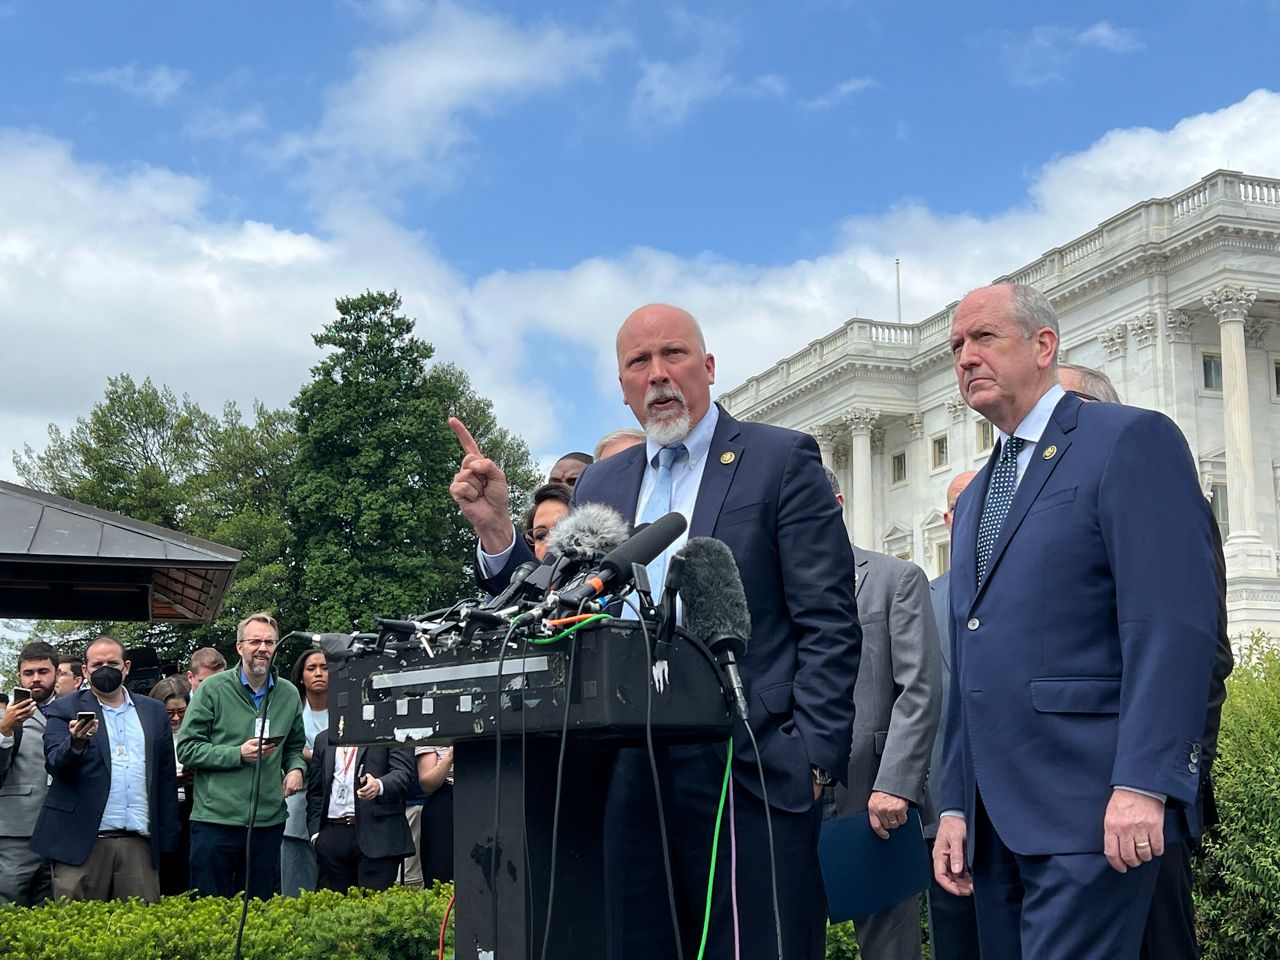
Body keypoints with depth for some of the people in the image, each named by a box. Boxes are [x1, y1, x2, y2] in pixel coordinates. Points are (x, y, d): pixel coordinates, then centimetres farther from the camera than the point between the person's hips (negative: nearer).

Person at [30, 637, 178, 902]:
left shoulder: (154, 711, 14)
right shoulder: (65, 710, 6)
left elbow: (166, 778, 14)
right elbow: (55, 765, -7)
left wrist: (167, 839, 9)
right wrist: (76, 742, -28)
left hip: (139, 842, 2)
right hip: (82, 842, -2)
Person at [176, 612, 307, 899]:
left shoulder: (289, 694, 10)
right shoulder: (213, 689, -4)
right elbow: (187, 749, -6)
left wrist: (296, 768, 0)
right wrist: (238, 754, -16)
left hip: (269, 822, 4)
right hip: (215, 821, -4)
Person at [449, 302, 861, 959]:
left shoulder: (781, 461, 1)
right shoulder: (599, 485, 16)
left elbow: (829, 625, -4)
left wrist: (813, 758, -12)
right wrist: (496, 529, -1)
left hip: (750, 778, -4)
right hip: (632, 778, 5)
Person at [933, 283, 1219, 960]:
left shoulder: (1132, 441, -4)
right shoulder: (975, 500, 21)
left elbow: (1173, 624, -15)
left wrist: (1142, 784, -22)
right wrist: (955, 806, 14)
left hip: (1090, 807, -8)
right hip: (994, 819, 8)